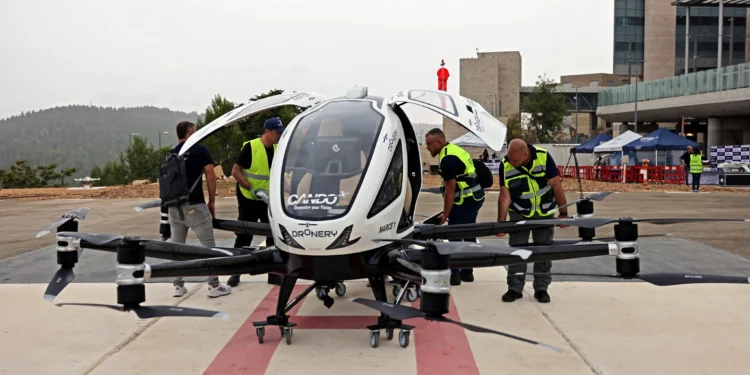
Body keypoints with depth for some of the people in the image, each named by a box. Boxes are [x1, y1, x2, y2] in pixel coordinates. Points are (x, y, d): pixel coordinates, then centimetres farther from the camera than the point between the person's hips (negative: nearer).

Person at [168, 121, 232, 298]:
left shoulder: (171, 154, 12)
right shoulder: (200, 150, -2)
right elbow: (211, 176, -6)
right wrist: (212, 201, 2)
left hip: (174, 205, 5)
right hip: (194, 205, -5)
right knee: (208, 245, 2)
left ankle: (178, 286, 15)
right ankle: (214, 285, 3)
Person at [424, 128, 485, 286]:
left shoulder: (448, 158, -18)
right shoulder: (454, 149, 14)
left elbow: (450, 189, -18)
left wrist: (445, 214, -13)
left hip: (465, 200, -11)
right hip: (474, 197, 11)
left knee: (455, 236, -5)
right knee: (468, 234, 15)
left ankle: (454, 274, 0)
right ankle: (467, 272, 24)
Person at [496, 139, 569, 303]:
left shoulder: (544, 157, -23)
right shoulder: (506, 165, -19)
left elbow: (556, 185, -14)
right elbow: (505, 195, -14)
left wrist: (563, 212, -11)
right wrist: (501, 221, -20)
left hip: (545, 213, 0)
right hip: (519, 213, 0)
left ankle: (541, 288, 16)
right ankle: (515, 288, 8)